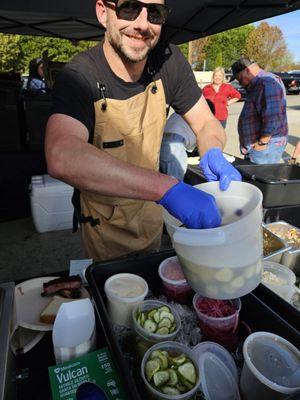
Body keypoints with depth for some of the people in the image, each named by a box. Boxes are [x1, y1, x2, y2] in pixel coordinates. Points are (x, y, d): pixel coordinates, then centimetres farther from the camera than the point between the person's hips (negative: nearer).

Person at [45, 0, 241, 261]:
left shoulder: (169, 61, -15)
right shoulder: (78, 77, -27)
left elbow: (206, 123, -6)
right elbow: (61, 157, -46)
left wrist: (213, 153, -30)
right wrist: (167, 188, -53)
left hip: (151, 211, 4)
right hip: (105, 223, -4)